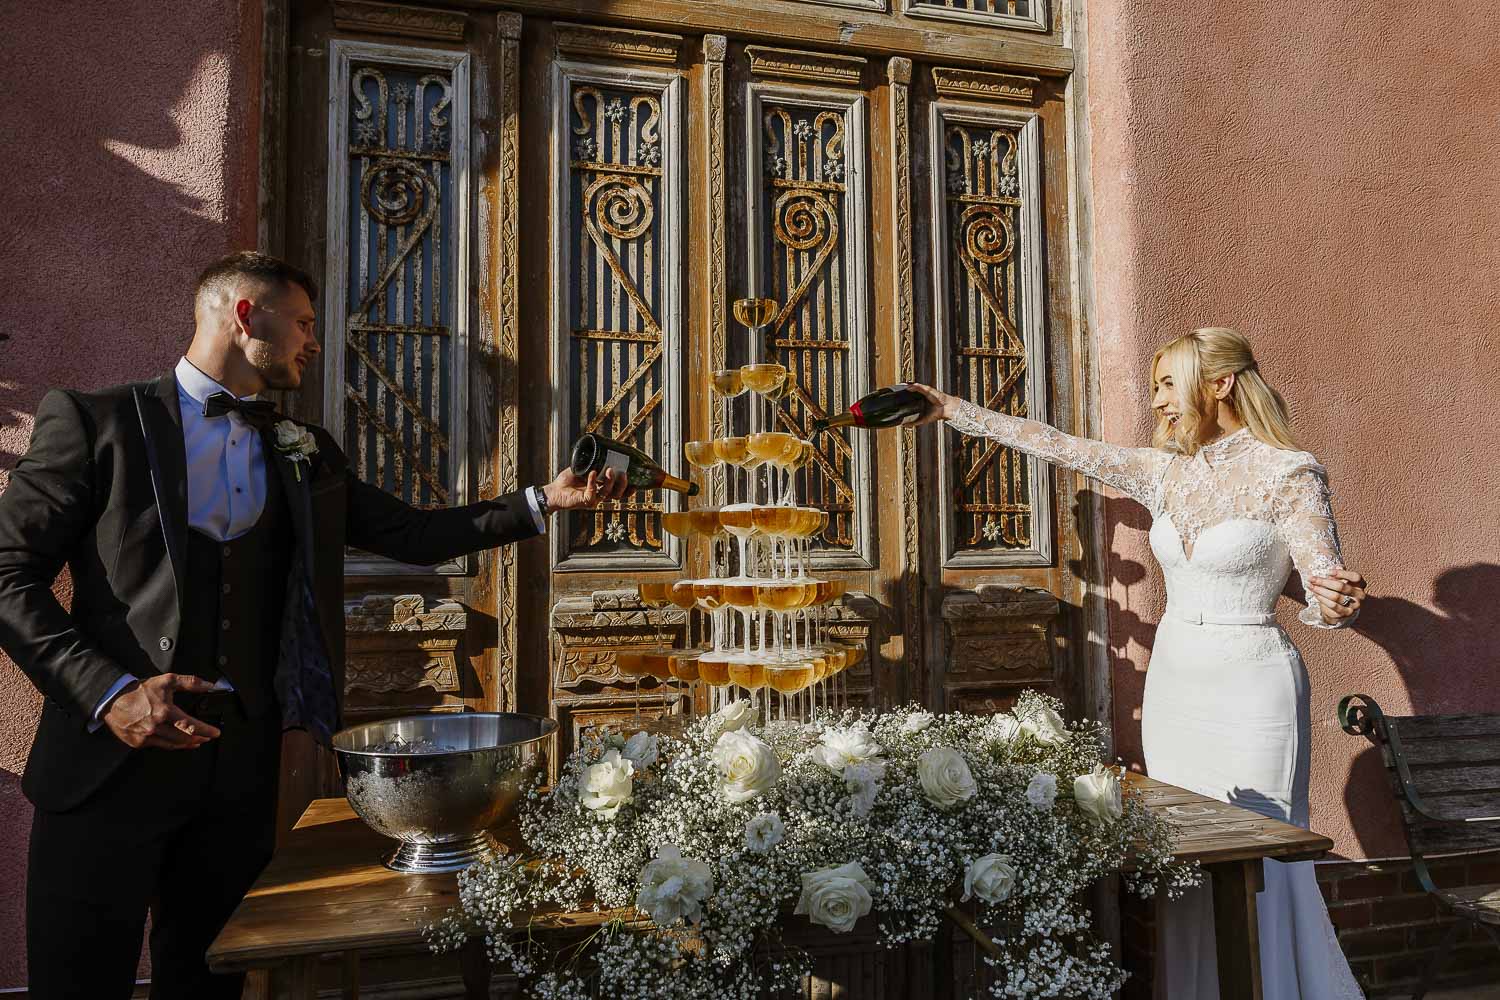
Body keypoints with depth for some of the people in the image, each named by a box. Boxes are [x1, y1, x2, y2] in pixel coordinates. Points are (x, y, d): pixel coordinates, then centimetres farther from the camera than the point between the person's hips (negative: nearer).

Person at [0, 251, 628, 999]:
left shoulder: (305, 453, 12)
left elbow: (411, 534, 13)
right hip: (110, 755, -3)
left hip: (242, 758, 4)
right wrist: (108, 690, -15)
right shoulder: (93, 420, -1)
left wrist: (543, 502, 6)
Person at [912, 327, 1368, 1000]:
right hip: (1172, 683, 6)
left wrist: (1338, 603, -33)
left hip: (1250, 691, -6)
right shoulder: (1165, 471, 6)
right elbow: (1059, 446, 10)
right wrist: (952, 411, 12)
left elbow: (1328, 596, -9)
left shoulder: (1289, 474, -10)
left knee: (1257, 868, 1)